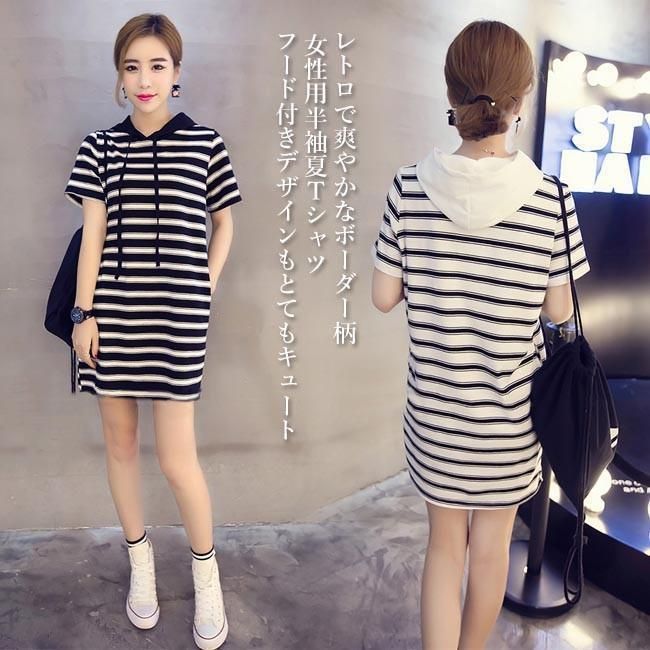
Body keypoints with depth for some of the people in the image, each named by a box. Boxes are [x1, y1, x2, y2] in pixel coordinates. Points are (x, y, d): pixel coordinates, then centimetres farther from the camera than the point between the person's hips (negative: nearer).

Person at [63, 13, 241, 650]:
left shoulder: (205, 144, 1)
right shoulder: (99, 147, 5)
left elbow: (223, 223, 11)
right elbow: (92, 235, 3)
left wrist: (204, 286, 2)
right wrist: (84, 313, -2)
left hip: (175, 317, -3)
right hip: (112, 311, 3)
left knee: (176, 459, -3)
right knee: (119, 440, 12)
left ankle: (206, 574, 22)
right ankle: (140, 561, 33)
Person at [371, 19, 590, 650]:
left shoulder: (409, 186, -13)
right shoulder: (549, 200, -15)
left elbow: (384, 297, -7)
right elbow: (559, 311, -5)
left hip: (435, 407, 0)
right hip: (511, 409, 0)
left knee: (445, 541, 20)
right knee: (491, 544, 23)